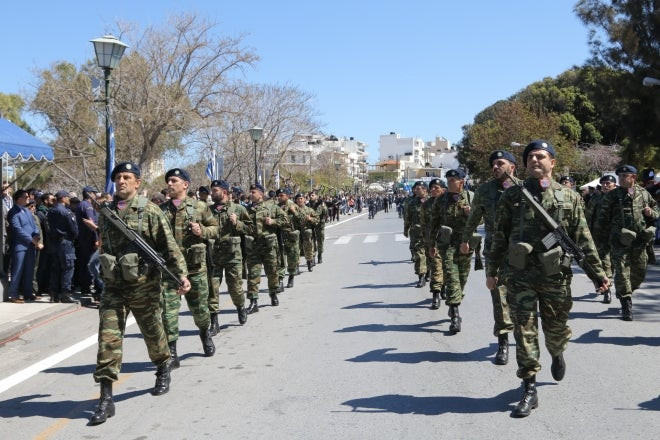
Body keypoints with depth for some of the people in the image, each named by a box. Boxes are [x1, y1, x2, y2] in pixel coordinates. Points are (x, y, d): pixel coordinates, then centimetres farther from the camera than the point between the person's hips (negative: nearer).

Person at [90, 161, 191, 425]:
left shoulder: (150, 212, -7)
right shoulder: (106, 213, 8)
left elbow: (169, 246, -9)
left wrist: (182, 275, -17)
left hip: (143, 285, -3)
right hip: (113, 287, 3)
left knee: (153, 333, 13)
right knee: (108, 339, -5)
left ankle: (163, 371, 41)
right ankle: (106, 399, -2)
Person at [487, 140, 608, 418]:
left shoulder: (569, 197, 5)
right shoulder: (512, 196, 4)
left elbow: (583, 238, 4)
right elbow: (499, 236, 7)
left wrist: (598, 273, 0)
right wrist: (492, 270, 7)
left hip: (556, 274, 1)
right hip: (520, 274, 0)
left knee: (556, 328, 13)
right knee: (524, 330, -2)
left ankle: (556, 354, 48)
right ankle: (529, 390, 6)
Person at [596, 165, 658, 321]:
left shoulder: (644, 193, 9)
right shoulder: (613, 195, 1)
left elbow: (655, 207, 22)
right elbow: (603, 217, 3)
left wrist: (651, 213, -3)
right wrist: (602, 237, 1)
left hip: (640, 240, 4)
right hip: (620, 241, -3)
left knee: (639, 272, 10)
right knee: (622, 271, -7)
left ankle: (624, 294, 32)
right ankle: (626, 304, -1)